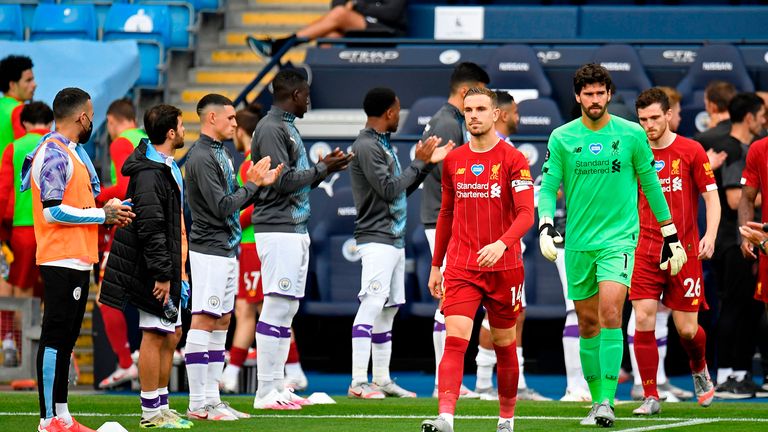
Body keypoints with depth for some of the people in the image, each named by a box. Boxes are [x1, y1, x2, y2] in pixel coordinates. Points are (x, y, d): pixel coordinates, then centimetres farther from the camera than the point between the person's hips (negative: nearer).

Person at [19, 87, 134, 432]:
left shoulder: (70, 153, 18)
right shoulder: (54, 154, -14)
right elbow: (53, 211, -20)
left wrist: (105, 212, 8)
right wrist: (103, 215, -13)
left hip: (77, 260, 11)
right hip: (62, 261, -11)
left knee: (65, 339, 13)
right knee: (55, 337, -8)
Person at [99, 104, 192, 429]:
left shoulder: (168, 167, 15)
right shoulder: (150, 173, -18)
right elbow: (150, 228, -23)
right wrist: (162, 274, -23)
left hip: (169, 267, 11)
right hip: (155, 268, -11)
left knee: (171, 335, 14)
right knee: (154, 336, -6)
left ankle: (161, 407, 21)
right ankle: (151, 412, -1)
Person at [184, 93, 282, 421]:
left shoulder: (221, 153, 16)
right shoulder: (201, 157, -15)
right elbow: (223, 207, -20)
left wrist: (261, 183, 9)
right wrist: (252, 184, -9)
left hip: (227, 250, 10)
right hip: (209, 251, -10)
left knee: (221, 323, 11)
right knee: (203, 321, -9)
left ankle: (211, 399, 14)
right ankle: (198, 404, -9)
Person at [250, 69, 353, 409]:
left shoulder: (288, 127, 18)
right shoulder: (270, 129, -12)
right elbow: (282, 181, -18)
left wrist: (325, 167, 10)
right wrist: (323, 169, -10)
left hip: (296, 229, 10)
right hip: (278, 230, -10)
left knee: (287, 308, 10)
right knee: (277, 307, -10)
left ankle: (278, 387, 13)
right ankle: (266, 392, -10)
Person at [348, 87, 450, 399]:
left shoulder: (383, 145, 18)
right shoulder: (366, 147, -12)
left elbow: (403, 189, 23)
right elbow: (390, 189, -17)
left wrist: (428, 163, 15)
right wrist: (419, 162, -9)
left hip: (395, 239, 10)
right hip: (376, 239, -10)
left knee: (388, 309, 10)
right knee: (372, 306, -15)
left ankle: (382, 379, 14)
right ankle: (358, 382, -18)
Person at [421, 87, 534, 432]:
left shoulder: (513, 160, -4)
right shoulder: (453, 161, 9)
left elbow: (526, 213, -14)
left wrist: (502, 244, -31)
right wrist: (436, 264, 19)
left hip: (503, 268, -2)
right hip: (460, 269, 2)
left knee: (504, 346, 9)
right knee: (455, 341, -14)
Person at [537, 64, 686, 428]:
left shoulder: (632, 134, 1)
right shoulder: (561, 138, 3)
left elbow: (650, 184, 10)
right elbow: (548, 187, 3)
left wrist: (670, 236, 13)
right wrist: (545, 225, -16)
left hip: (619, 237, -2)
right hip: (578, 243, 2)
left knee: (610, 313, -20)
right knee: (587, 324, 7)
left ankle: (607, 402, -21)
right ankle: (596, 400, 20)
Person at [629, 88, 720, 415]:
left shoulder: (691, 151, -2)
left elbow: (711, 197, -1)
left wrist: (710, 235, -15)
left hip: (685, 250, -2)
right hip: (645, 250, 2)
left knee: (686, 328, 2)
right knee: (643, 321, -11)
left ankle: (699, 370, 35)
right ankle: (651, 397, -3)